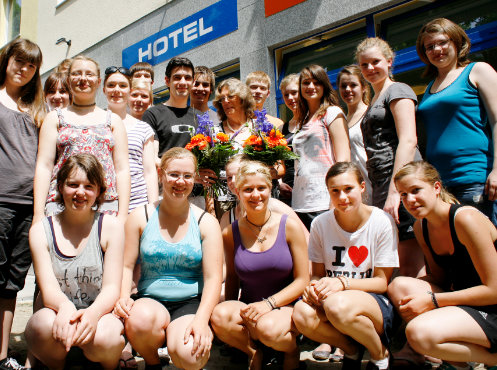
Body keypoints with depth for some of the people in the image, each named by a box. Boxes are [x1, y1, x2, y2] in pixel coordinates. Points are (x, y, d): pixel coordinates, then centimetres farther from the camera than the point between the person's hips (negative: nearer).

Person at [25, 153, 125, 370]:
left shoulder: (110, 226, 0)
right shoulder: (41, 230, 3)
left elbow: (112, 287, -6)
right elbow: (47, 286, -8)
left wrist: (92, 313, -30)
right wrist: (65, 307, -33)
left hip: (100, 315, -1)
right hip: (57, 314, 1)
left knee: (104, 336, -33)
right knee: (47, 324, -32)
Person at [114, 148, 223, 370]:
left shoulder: (207, 223, 2)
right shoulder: (141, 217, 5)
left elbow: (213, 278, -4)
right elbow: (127, 266, 4)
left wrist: (201, 319, -19)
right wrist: (123, 297, -17)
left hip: (191, 303, -1)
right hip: (150, 300, 2)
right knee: (140, 319, -34)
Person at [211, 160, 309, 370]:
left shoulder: (289, 226, -5)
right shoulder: (230, 233, 0)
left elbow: (302, 280, -4)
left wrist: (269, 303, -16)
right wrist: (231, 309, -3)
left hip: (287, 306, -1)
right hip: (248, 308, 2)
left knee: (267, 327, -34)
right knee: (219, 315, -30)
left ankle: (292, 350, 4)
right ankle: (253, 352, 2)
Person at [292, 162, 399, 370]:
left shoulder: (382, 222, -8)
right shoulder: (320, 224, 0)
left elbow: (383, 282, -8)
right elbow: (317, 273, 6)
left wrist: (342, 283, -25)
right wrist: (314, 286, -19)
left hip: (376, 304, -3)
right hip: (330, 297, 3)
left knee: (337, 304, -37)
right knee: (302, 314, -31)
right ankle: (351, 350, 3)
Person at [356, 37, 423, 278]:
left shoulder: (397, 90, 1)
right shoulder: (375, 101, 28)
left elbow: (408, 141, -14)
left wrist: (394, 190, -22)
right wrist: (382, 192, 18)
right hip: (380, 185, 9)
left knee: (410, 266, -12)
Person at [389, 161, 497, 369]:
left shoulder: (466, 218, -19)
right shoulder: (421, 227, 5)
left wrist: (432, 300, -20)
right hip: (463, 304, 8)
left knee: (419, 333, -29)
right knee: (399, 286, -16)